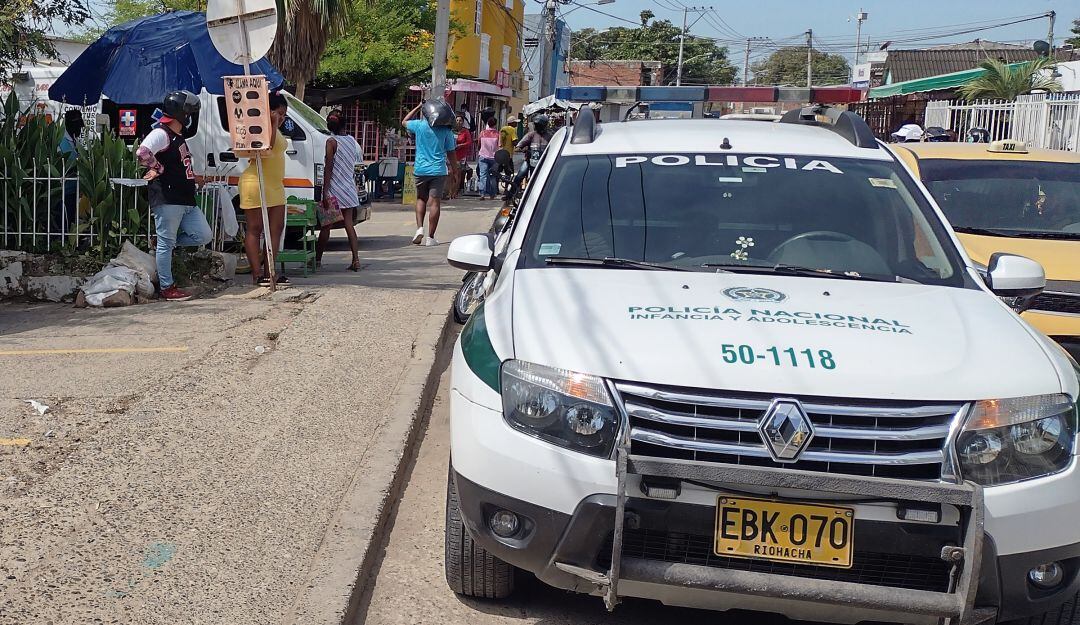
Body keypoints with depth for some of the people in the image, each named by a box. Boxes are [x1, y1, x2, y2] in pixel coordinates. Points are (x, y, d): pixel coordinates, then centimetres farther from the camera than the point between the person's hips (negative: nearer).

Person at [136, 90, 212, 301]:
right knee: (166, 243, -2)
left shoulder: (178, 136, 20)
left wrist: (194, 177, 21)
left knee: (203, 236, 6)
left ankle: (164, 243, 21)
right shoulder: (161, 134, -10)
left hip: (185, 200, 9)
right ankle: (167, 287, 5)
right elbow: (142, 153, -26)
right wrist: (158, 169, -13)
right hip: (167, 199, -9)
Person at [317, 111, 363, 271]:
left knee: (326, 225, 3)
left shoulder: (332, 142, -10)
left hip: (335, 189, -5)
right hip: (349, 188, 5)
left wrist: (325, 191, -15)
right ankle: (356, 260, -4)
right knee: (348, 224, 5)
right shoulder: (351, 140, 7)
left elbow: (328, 168, -14)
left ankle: (317, 259, 12)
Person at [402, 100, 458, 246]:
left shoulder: (419, 125, -3)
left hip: (421, 170, 2)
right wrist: (455, 171, 14)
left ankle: (419, 228, 2)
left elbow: (404, 121, 19)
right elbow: (451, 153, 1)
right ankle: (430, 237, -1)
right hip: (438, 170, -1)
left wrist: (418, 107, 22)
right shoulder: (446, 131, -5)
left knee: (421, 199, 18)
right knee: (434, 202, -1)